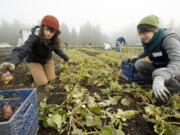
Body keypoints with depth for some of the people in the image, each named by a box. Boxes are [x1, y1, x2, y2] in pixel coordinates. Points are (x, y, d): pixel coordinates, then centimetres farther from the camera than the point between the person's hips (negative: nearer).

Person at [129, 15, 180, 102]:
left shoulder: (168, 39, -26)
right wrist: (138, 56, 7)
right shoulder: (146, 41, -5)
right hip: (158, 67, 6)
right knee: (139, 64, -14)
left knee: (158, 74, -36)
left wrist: (160, 77, -60)